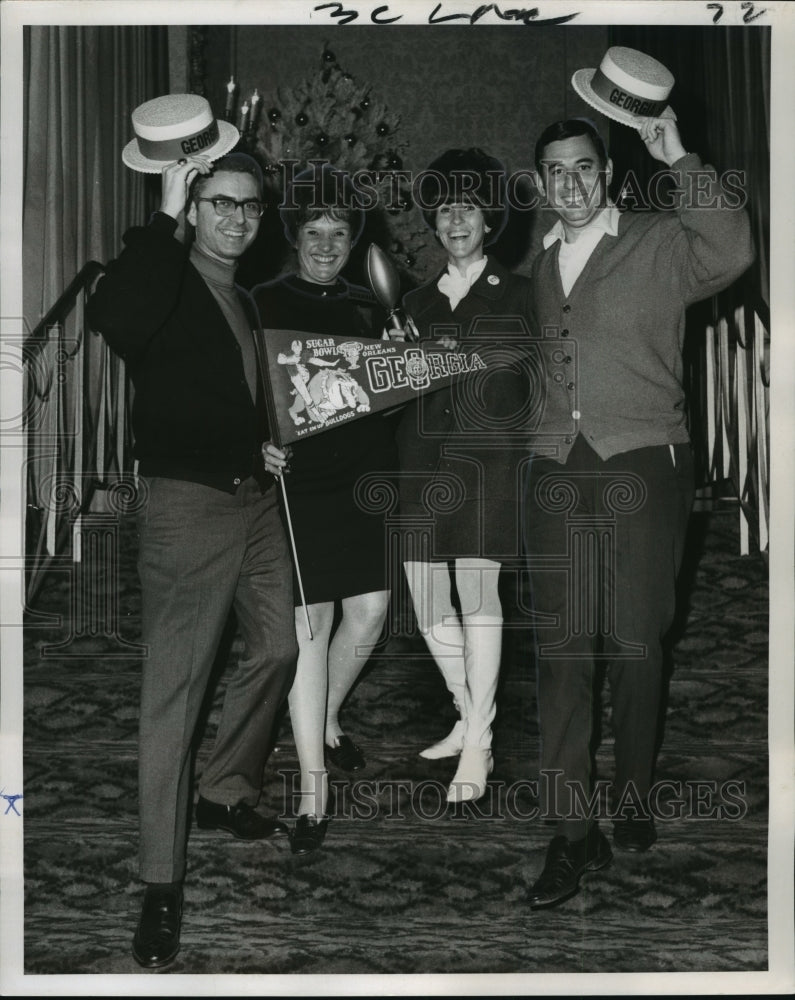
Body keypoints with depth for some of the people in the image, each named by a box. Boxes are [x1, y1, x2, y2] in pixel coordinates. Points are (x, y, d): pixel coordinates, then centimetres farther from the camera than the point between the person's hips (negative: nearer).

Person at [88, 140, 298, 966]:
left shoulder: (244, 302, 17)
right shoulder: (167, 284, -8)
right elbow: (110, 315, -32)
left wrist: (266, 444, 15)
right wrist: (165, 217, -28)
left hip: (255, 497, 8)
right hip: (187, 502, -8)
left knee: (276, 648, 15)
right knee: (173, 685, -8)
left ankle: (226, 796, 36)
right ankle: (160, 883, -2)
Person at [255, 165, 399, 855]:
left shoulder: (367, 307, 15)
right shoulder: (265, 304, 1)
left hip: (368, 474, 5)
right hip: (300, 475, -5)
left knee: (371, 609, 4)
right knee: (310, 622, -7)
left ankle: (326, 721, 33)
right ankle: (314, 792, -1)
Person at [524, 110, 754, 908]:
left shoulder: (659, 244, 1)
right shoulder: (533, 268, 15)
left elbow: (730, 252, -21)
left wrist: (677, 159, -17)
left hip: (643, 468, -3)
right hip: (556, 475, 3)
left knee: (635, 643, 5)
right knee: (562, 649, -1)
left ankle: (633, 802, 25)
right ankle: (571, 832, 4)